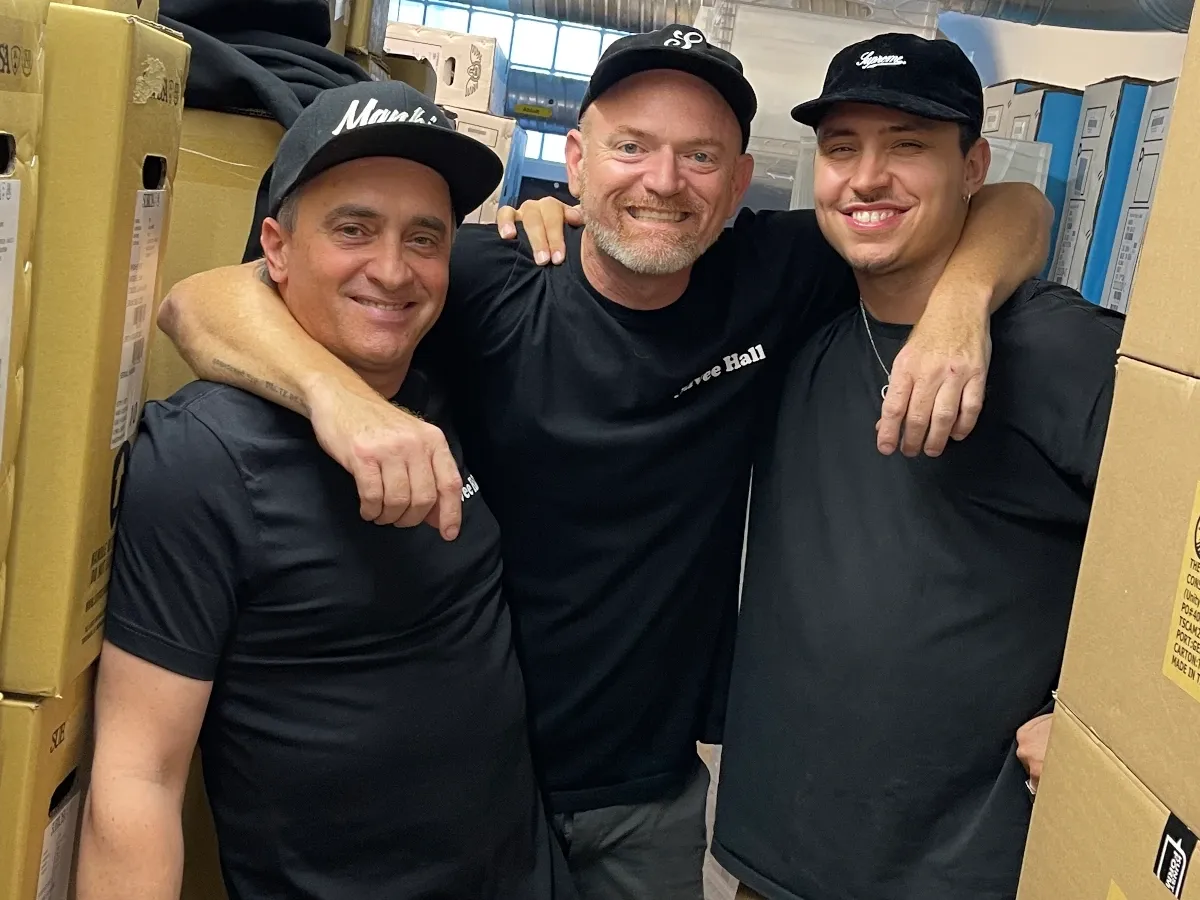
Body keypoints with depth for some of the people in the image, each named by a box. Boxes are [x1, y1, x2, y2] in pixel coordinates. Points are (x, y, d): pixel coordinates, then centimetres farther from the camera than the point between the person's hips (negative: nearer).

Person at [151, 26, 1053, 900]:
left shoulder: (767, 278, -8)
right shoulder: (490, 283, -17)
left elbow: (1013, 207, -2)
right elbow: (202, 298, -23)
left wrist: (961, 299, -25)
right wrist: (337, 391, -44)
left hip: (655, 792, 3)